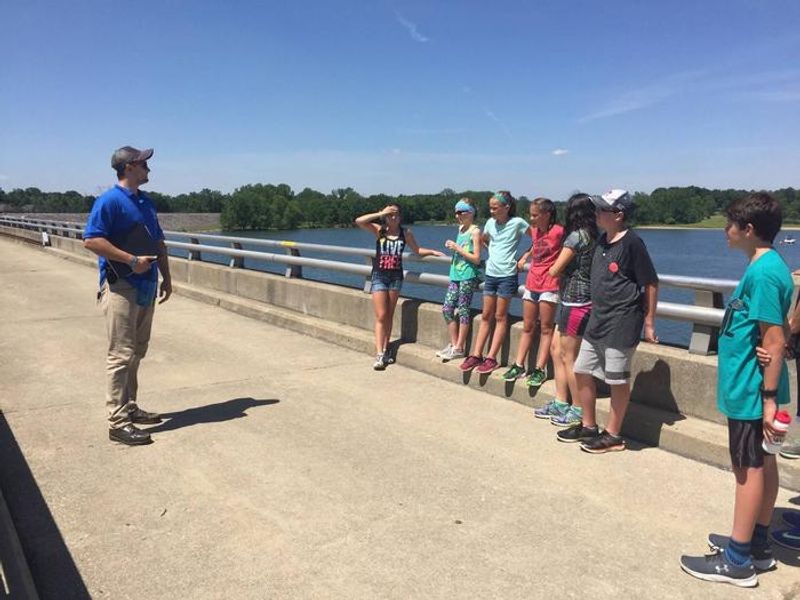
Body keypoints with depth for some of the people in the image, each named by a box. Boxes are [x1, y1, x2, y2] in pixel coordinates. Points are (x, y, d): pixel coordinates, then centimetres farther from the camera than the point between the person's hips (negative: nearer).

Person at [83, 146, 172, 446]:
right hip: (121, 287, -9)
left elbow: (159, 243, 22)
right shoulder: (109, 201, -10)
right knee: (121, 354, -8)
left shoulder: (146, 202, 16)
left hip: (146, 287, 9)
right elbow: (91, 240, -18)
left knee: (137, 353, 15)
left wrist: (166, 277, 17)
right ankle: (117, 422, -2)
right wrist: (131, 260, -21)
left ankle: (130, 407, 27)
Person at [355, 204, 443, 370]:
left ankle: (385, 350, 19)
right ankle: (379, 354, -8)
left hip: (396, 277, 2)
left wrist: (432, 252, 2)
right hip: (379, 276, -2)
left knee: (389, 316, 9)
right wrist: (380, 213, -15)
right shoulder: (379, 230, -2)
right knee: (381, 316, -7)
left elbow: (417, 250, 16)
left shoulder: (405, 233, 4)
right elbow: (359, 221, -14)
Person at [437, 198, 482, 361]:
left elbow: (476, 259, -13)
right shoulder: (461, 228, 15)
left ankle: (459, 348, 3)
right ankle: (453, 344, 14)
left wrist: (457, 248, -13)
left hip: (468, 275, -8)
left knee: (462, 309, -4)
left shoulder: (475, 231, -8)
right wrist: (452, 246, 9)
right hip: (456, 274, 8)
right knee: (447, 308, 4)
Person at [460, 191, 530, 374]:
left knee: (500, 317, 0)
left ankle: (491, 358, 2)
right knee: (486, 316, 7)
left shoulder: (517, 223, -7)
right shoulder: (490, 223, 8)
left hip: (507, 275, -5)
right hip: (490, 273, 6)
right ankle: (476, 355, 9)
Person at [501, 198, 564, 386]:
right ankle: (519, 365, 16)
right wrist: (525, 257, 17)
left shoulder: (558, 231, -11)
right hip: (532, 283, 7)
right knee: (527, 327, 11)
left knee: (546, 329, 1)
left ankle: (540, 369, 4)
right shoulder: (534, 230, 10)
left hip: (549, 285, -7)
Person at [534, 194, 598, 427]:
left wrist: (555, 270, 8)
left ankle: (578, 410, 12)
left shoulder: (576, 236, -15)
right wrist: (565, 270, 13)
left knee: (569, 358, 1)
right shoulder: (593, 237, 9)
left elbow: (555, 270, -13)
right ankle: (560, 403, 23)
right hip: (582, 300, 9)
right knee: (556, 349, 16)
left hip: (574, 302, -9)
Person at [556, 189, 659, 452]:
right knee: (582, 371, 12)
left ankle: (613, 435, 16)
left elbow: (651, 284, -10)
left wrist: (649, 324, -9)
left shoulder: (632, 243, -14)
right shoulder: (602, 240, 9)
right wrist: (596, 312, 18)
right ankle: (588, 426, 27)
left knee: (617, 380, 2)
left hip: (622, 322, -8)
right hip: (598, 319, 9)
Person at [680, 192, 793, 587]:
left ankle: (737, 561, 11)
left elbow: (775, 340, -22)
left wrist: (769, 397, -20)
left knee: (748, 467, -1)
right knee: (761, 462, 17)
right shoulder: (766, 266, 10)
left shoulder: (763, 272, -20)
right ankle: (757, 543, 31)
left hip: (749, 389, -10)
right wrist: (767, 393, 22)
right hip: (753, 386, 10)